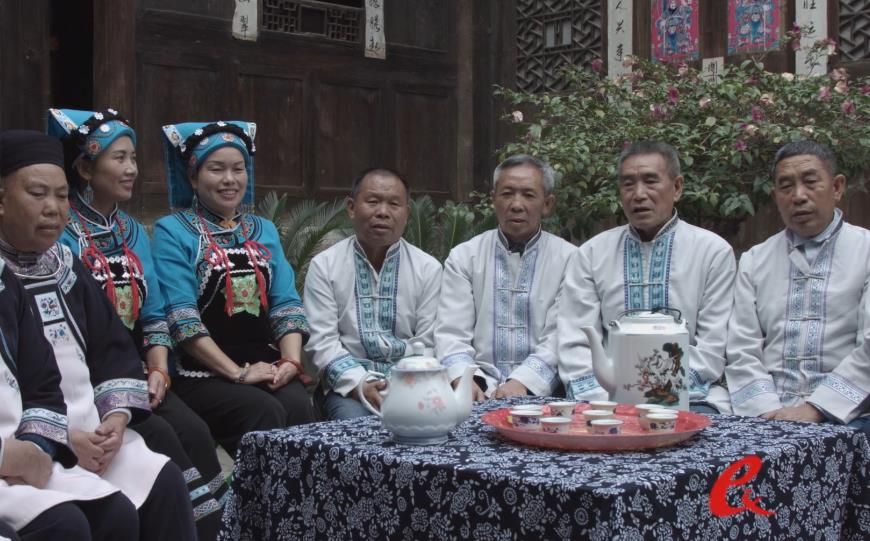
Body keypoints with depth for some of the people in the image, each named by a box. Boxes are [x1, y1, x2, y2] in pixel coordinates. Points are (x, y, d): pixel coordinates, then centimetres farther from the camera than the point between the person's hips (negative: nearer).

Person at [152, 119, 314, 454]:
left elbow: (287, 304, 10)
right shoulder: (172, 232, 3)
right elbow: (182, 316, -8)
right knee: (266, 412, -29)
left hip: (266, 366, 4)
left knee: (299, 406, -26)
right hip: (201, 371, -4)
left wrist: (291, 361, -8)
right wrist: (237, 373, -15)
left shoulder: (264, 231, 19)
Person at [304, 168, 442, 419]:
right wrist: (360, 384, -17)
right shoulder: (324, 266, 3)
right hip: (348, 385, -1)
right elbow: (322, 342, -3)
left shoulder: (428, 268, 6)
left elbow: (428, 343, 2)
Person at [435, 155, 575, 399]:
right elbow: (451, 334, 2)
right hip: (480, 390, 1)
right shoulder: (463, 257, 11)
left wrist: (523, 382, -17)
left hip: (542, 392, 0)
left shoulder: (569, 259, 7)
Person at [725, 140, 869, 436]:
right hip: (769, 415, 2)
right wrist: (768, 411, -9)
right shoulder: (754, 260, 14)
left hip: (844, 415, -1)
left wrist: (815, 408, -13)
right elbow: (742, 351, 6)